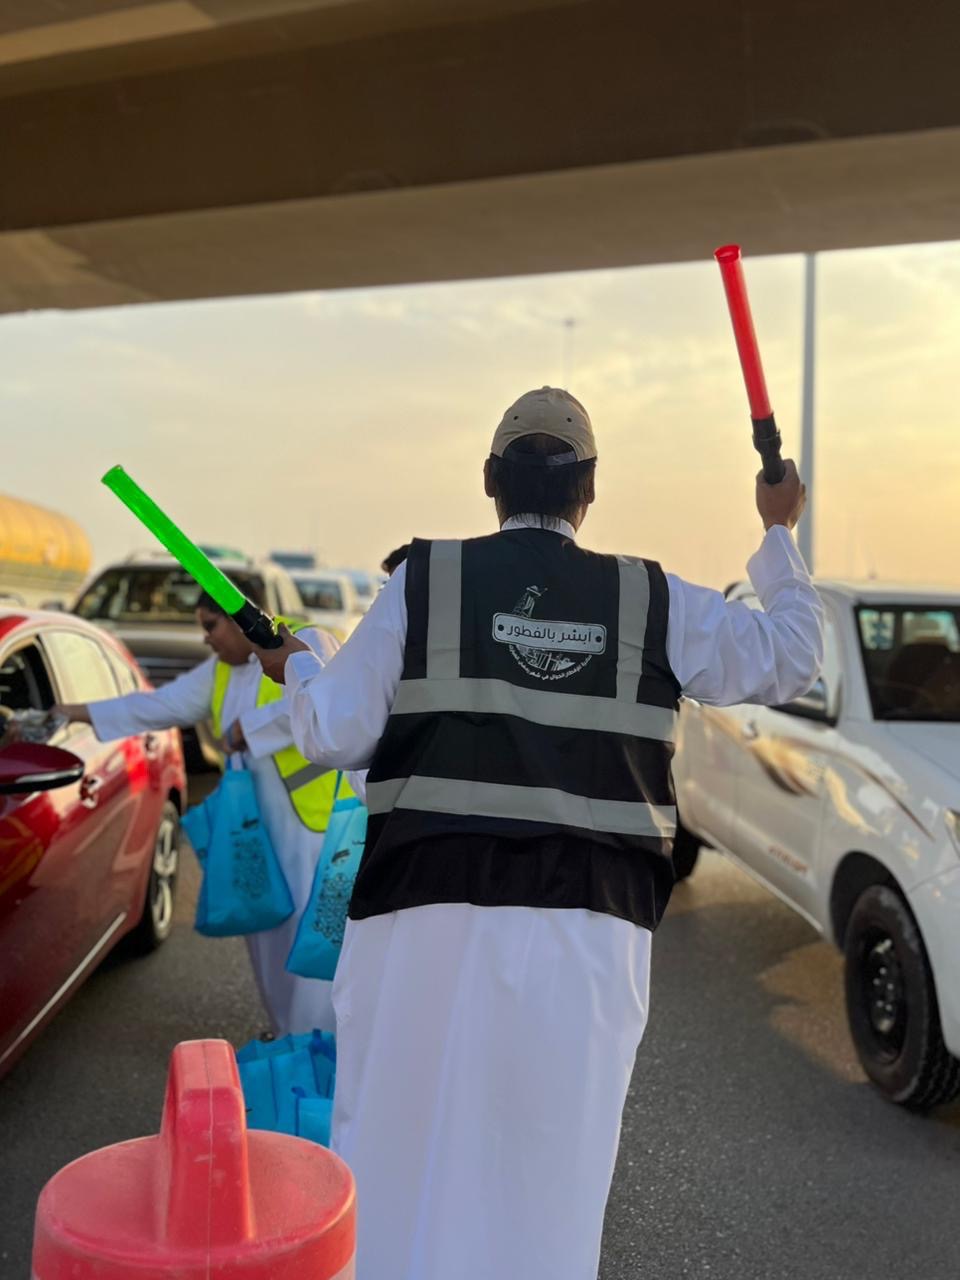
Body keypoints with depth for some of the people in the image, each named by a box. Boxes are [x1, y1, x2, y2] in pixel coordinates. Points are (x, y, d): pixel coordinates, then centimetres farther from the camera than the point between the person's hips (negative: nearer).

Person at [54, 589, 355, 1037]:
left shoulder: (305, 643, -10)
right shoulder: (220, 670, 14)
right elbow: (161, 704, 13)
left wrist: (244, 727, -17)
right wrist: (74, 713, 10)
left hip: (319, 809, -8)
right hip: (266, 815, 8)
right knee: (269, 922, 10)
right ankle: (290, 1033, 21)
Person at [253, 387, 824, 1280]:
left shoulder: (423, 583, 0)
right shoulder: (653, 601, 5)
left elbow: (334, 736, -1)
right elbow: (789, 658, 16)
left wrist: (296, 669, 21)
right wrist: (779, 535, 29)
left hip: (431, 917, -1)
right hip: (589, 932, 1)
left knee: (405, 1166, 14)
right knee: (550, 1180, 13)